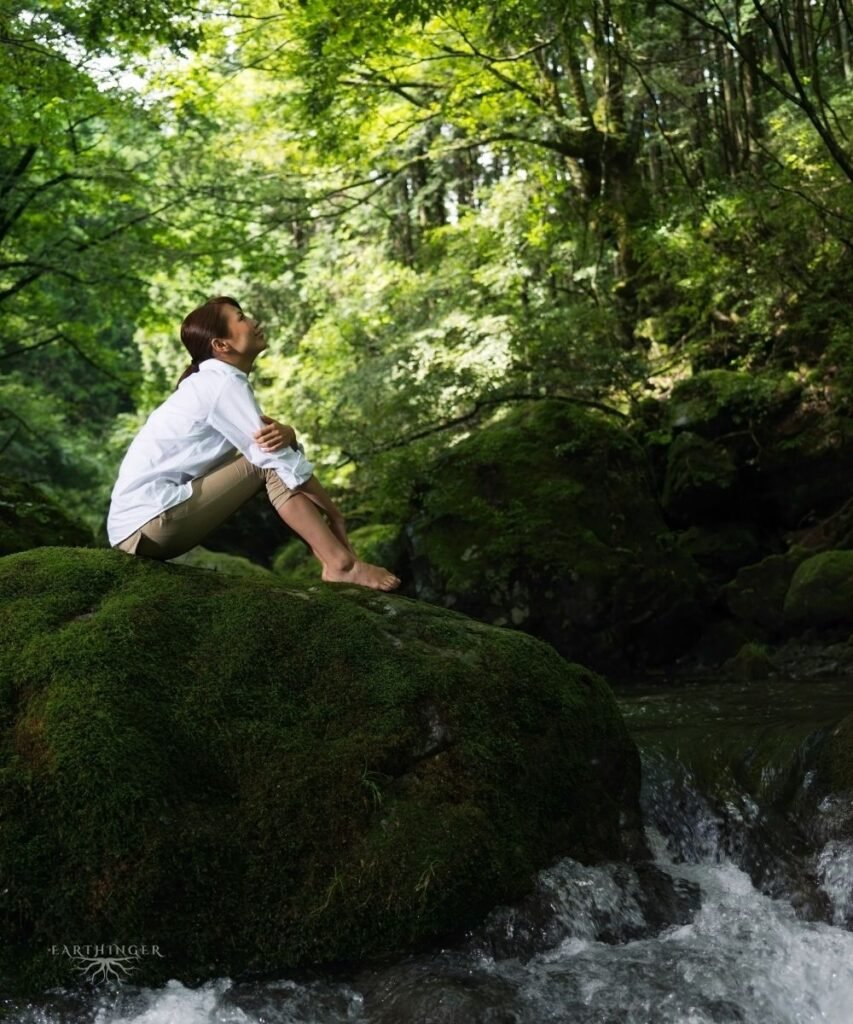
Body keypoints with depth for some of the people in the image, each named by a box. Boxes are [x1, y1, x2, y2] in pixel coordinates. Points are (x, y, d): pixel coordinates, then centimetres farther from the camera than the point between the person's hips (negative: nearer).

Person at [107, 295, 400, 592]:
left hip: (151, 520, 9)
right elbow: (283, 461, -14)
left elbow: (282, 444, 8)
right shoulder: (223, 383, -14)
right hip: (149, 525, -9)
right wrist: (333, 513, -4)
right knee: (273, 460, -12)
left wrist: (285, 433, -16)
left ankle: (334, 561, 1)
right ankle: (341, 565, -12)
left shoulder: (213, 381, 14)